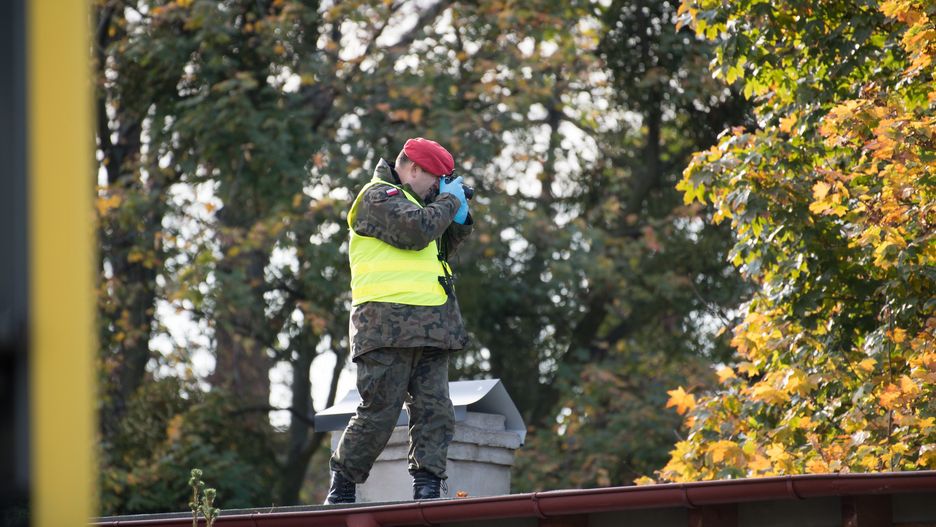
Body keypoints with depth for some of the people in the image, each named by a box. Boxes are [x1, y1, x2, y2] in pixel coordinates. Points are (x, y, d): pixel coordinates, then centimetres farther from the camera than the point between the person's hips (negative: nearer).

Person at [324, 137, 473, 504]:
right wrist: (448, 202, -4)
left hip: (428, 329, 9)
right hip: (390, 327, -9)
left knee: (435, 411, 0)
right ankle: (341, 486, 2)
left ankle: (427, 487, -1)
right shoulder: (378, 197, -4)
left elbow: (441, 248, 31)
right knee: (379, 412, -9)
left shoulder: (410, 200, 26)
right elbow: (417, 230, -19)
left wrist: (458, 219, 15)